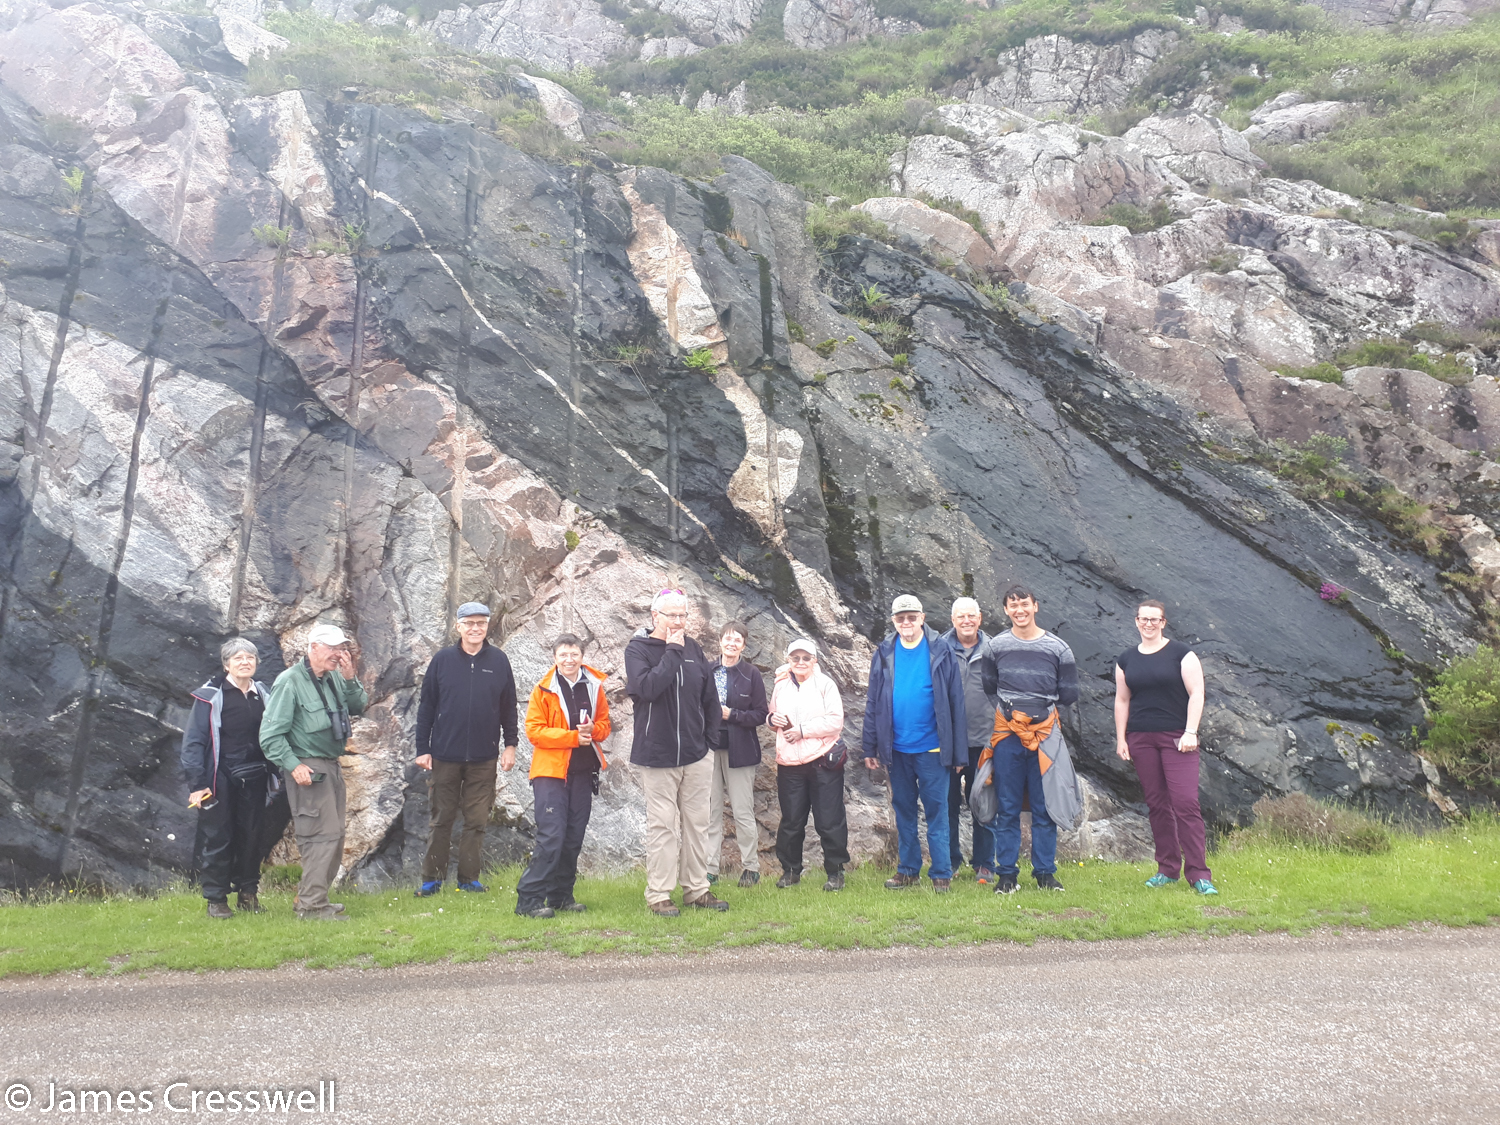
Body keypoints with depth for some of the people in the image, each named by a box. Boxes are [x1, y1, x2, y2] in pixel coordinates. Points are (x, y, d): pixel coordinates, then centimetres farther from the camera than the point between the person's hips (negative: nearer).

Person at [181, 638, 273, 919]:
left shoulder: (262, 694, 9)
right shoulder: (210, 696, -6)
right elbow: (193, 741, -7)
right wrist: (196, 784, -11)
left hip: (253, 779, 4)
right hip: (220, 781, -4)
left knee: (251, 837, 9)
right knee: (218, 840, 2)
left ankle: (248, 893, 22)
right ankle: (216, 899, 15)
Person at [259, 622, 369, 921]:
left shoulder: (334, 677, 8)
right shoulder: (290, 681, -14)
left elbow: (358, 707, 10)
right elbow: (271, 735, -14)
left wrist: (349, 679, -4)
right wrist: (293, 765, -20)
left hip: (331, 766, 9)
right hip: (308, 768, -9)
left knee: (333, 834, 15)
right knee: (322, 833, -9)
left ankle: (310, 897, 27)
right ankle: (311, 904, 1)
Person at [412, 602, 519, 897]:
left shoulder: (499, 661, 3)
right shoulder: (442, 659, 0)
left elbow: (509, 707, 8)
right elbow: (426, 706, 3)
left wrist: (510, 745, 4)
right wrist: (422, 748, 0)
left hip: (484, 758, 1)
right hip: (445, 756, 0)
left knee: (477, 820, 7)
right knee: (440, 820, 8)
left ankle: (469, 877, 19)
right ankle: (432, 878, 19)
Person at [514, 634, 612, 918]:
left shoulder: (594, 686, 7)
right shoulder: (543, 689, -4)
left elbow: (604, 723, 14)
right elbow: (534, 730, -8)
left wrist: (593, 730, -10)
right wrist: (573, 736, -16)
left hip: (583, 771, 5)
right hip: (551, 770, -4)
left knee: (574, 836, 9)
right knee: (551, 835, -10)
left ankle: (561, 895, 21)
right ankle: (528, 899, -1)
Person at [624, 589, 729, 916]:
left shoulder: (692, 648, 8)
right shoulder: (638, 648, -5)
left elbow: (710, 696, 14)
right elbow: (646, 688, -24)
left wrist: (710, 737, 7)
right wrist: (672, 652, -19)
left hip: (696, 754, 5)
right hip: (657, 755, -5)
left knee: (697, 824, 11)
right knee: (662, 826, 1)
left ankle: (697, 889, 22)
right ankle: (658, 895, 11)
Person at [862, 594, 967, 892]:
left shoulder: (941, 651, -4)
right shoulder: (884, 654, 4)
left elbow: (956, 701, -5)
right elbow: (873, 703, 7)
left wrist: (957, 749, -7)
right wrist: (870, 747, 4)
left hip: (931, 747, -3)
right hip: (897, 748, 3)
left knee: (936, 810, 2)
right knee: (903, 810, 13)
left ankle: (942, 873, 13)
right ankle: (908, 870, 24)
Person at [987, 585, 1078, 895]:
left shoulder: (1058, 648, 3)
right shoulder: (996, 645, 4)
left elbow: (1070, 695, 7)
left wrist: (1044, 704, 1)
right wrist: (1008, 704, 0)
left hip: (1044, 734, 0)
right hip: (1007, 734, 0)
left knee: (1044, 807, 5)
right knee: (1007, 807, 5)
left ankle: (1045, 872, 17)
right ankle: (1007, 873, 13)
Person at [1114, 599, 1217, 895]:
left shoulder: (1181, 653, 0)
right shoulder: (1126, 660, 11)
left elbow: (1196, 694, -4)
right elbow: (1122, 700, 14)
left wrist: (1190, 732, -12)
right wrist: (1121, 738, 9)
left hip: (1177, 738, -4)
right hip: (1141, 740, 4)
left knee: (1185, 802, -11)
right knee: (1157, 804, 7)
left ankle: (1199, 874, -5)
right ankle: (1168, 869, 16)